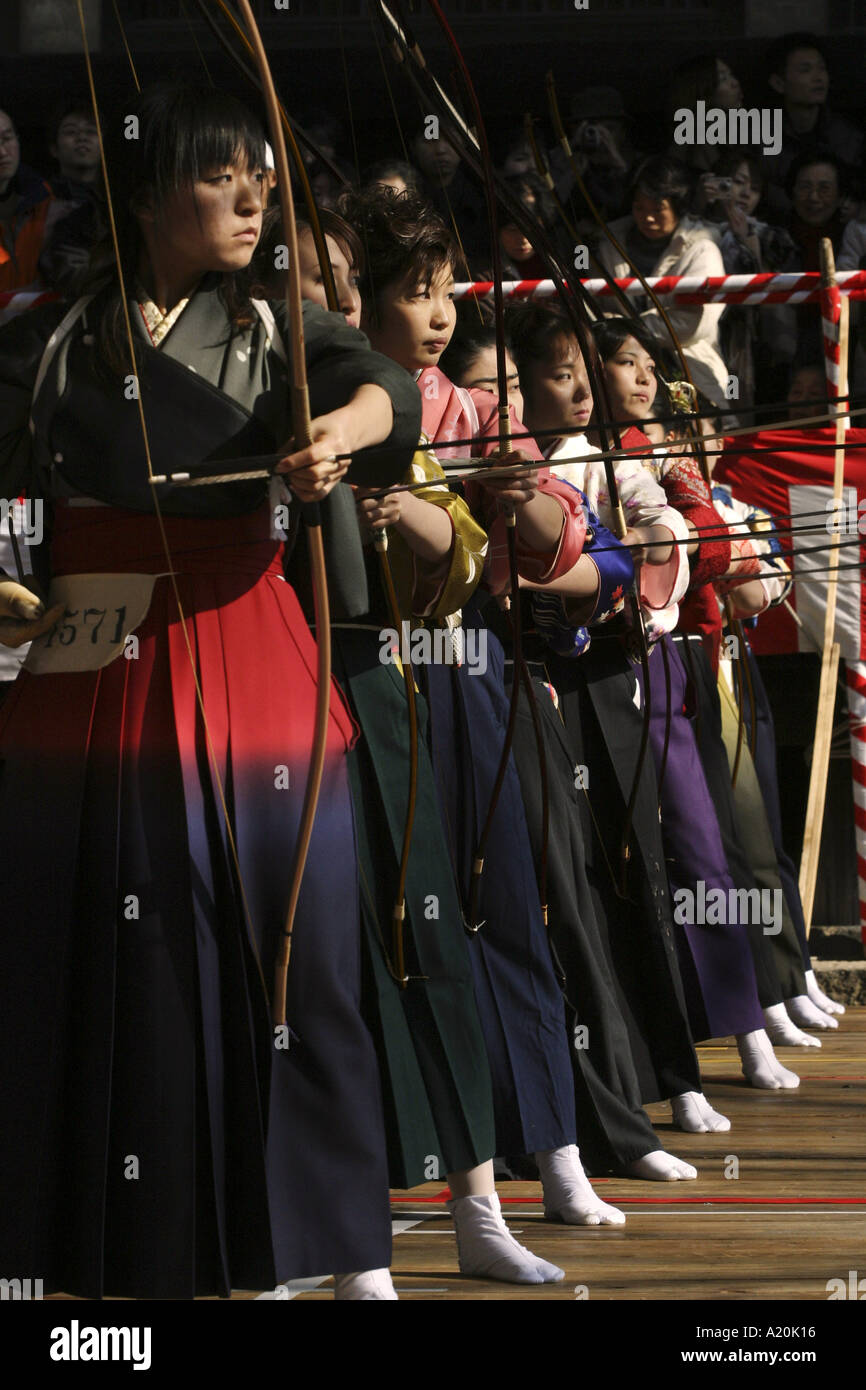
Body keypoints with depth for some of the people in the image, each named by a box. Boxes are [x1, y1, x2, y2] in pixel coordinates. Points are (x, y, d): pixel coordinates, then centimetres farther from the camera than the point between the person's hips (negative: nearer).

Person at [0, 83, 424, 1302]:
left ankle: (353, 1251, 4)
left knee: (288, 949, -2)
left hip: (244, 665, 0)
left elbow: (381, 383, -13)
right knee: (104, 963, 2)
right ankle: (112, 1253, 11)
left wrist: (343, 429, -35)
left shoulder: (277, 331, 6)